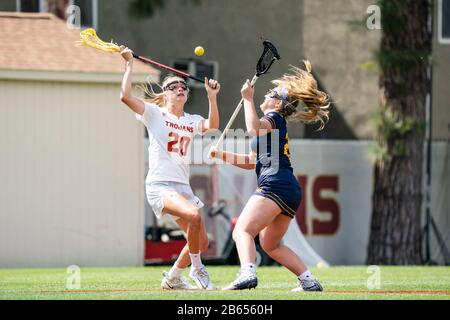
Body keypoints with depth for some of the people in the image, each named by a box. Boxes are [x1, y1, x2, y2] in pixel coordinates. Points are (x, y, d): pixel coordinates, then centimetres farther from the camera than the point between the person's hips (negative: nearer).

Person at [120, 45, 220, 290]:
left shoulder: (191, 121, 15)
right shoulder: (155, 114, 3)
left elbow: (212, 126, -6)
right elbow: (126, 96, -11)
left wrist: (212, 97, -15)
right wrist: (129, 64, -9)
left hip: (183, 187, 6)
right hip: (159, 185, -6)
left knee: (201, 243, 6)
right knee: (194, 215, -32)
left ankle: (172, 278, 29)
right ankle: (197, 270, -15)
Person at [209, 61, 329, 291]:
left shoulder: (274, 118, 2)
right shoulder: (275, 126, 31)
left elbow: (254, 129, -23)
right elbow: (251, 162, 34)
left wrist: (248, 99, -11)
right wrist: (222, 155, 24)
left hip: (275, 184, -10)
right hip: (291, 190, 10)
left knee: (242, 230, -20)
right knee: (270, 245, 20)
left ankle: (247, 273, -43)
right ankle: (309, 281, 12)